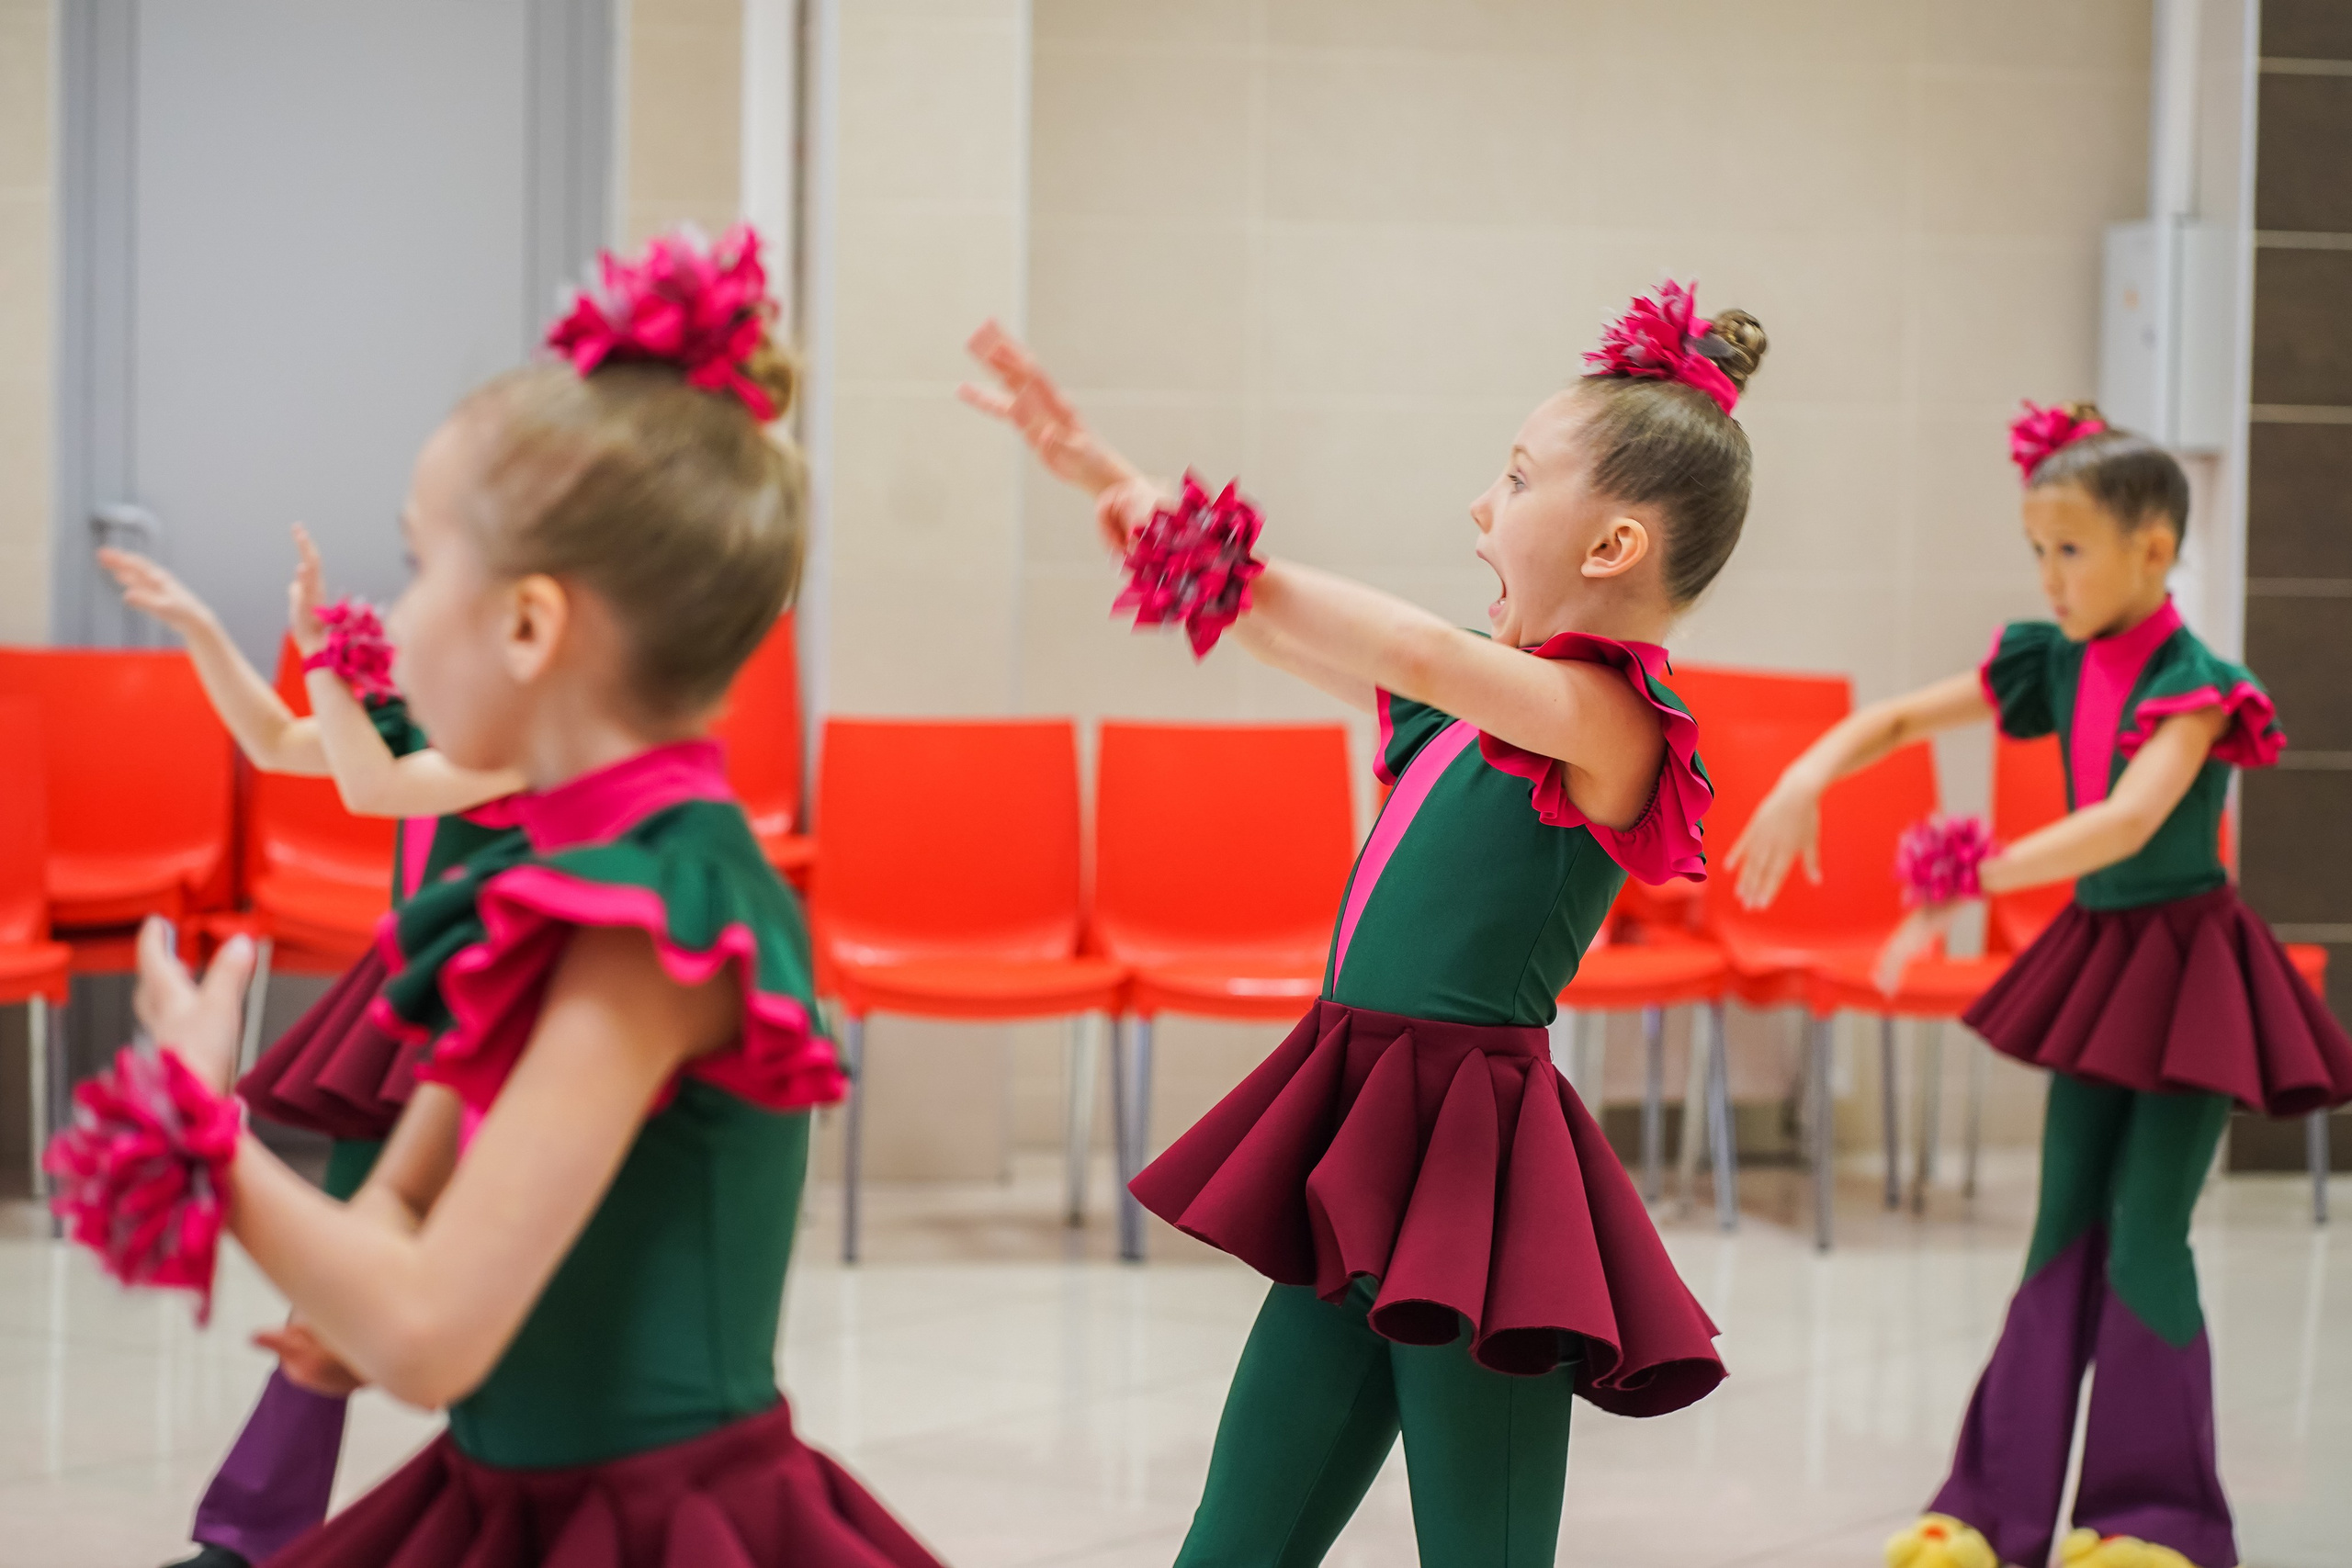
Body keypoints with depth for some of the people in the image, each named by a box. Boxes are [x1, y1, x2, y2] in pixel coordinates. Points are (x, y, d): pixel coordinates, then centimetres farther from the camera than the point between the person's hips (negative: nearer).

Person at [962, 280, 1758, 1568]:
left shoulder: (1608, 720, -11)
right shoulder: (1482, 697, 14)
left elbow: (1419, 656, -28)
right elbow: (1283, 632, 22)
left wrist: (1220, 564, -23)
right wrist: (1101, 472, 20)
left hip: (1463, 1166, -8)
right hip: (1360, 1150, 9)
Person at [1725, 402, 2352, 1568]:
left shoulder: (2193, 684, -19)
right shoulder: (2053, 667, 1)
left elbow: (2130, 819, -34)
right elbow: (1896, 718, 6)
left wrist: (1978, 881, -43)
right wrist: (1806, 779, -14)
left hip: (2184, 970, -7)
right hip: (2095, 959, 7)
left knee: (2144, 1240, -5)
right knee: (2064, 1235, 9)